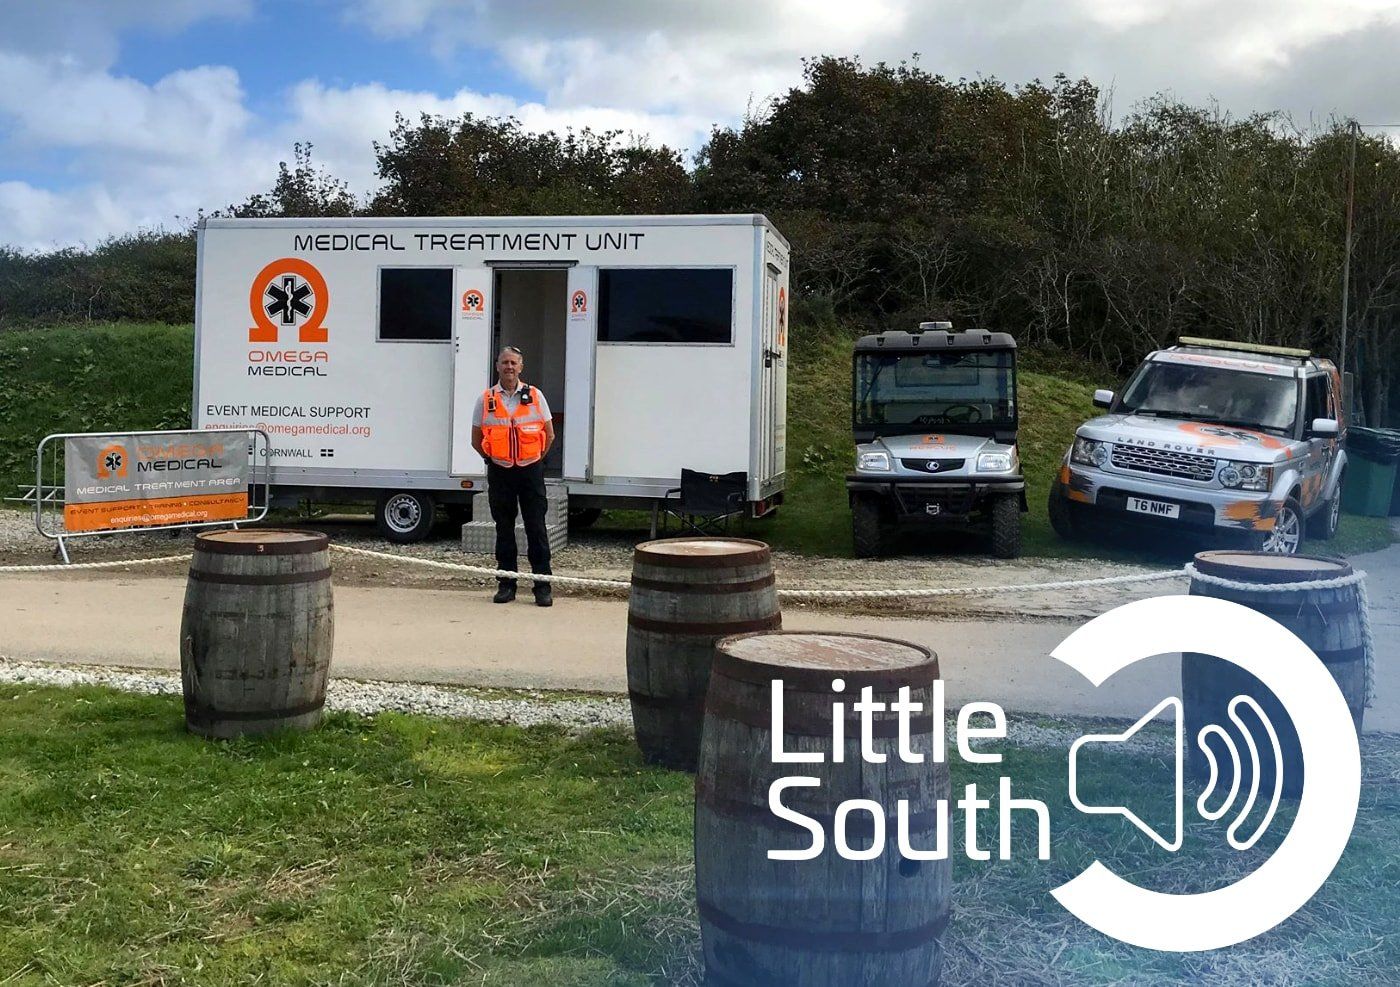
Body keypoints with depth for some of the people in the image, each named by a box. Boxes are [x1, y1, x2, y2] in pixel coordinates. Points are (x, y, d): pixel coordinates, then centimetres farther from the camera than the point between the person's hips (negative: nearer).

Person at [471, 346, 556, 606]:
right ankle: (506, 584, 15)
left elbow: (549, 434, 10)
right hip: (499, 472, 1)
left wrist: (535, 459, 7)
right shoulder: (486, 400, 4)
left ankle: (542, 586, 2)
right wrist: (494, 460, 7)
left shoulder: (534, 396, 4)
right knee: (504, 528, 7)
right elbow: (476, 440, 11)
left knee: (536, 528, -2)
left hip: (530, 470, -1)